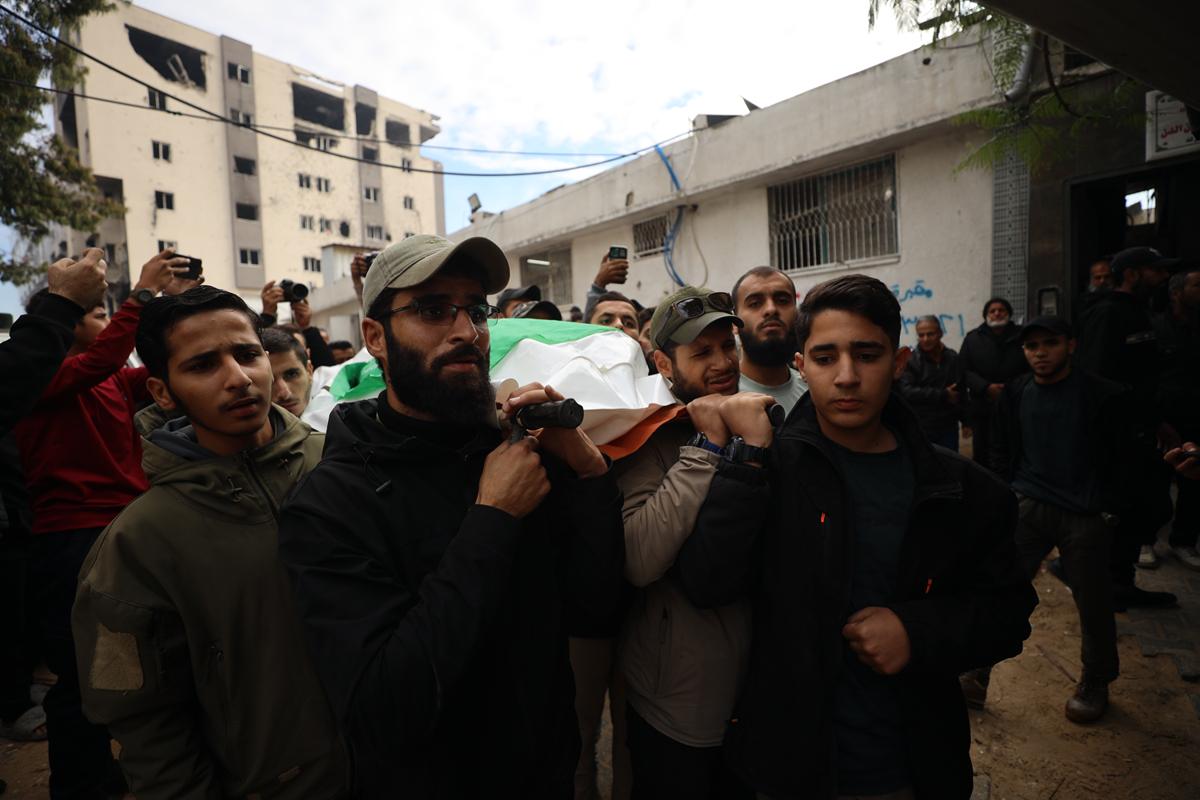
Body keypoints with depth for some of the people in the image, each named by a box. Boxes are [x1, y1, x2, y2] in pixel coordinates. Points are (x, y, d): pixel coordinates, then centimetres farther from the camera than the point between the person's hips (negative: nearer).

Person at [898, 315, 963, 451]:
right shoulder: (910, 361, -8)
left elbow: (962, 392, 15)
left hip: (948, 427, 4)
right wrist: (943, 395, -16)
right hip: (921, 430, -4)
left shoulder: (953, 358, 7)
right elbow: (906, 391, -20)